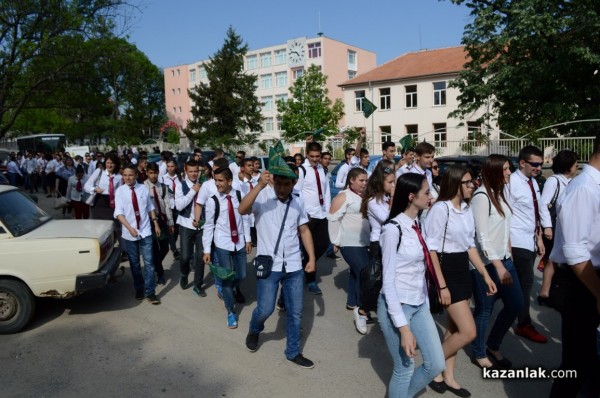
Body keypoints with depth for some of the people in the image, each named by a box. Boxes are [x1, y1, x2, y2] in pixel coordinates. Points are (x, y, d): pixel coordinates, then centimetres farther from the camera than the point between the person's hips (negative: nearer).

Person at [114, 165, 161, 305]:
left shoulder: (143, 188, -2)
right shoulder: (120, 191, -6)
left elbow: (150, 207, 8)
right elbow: (119, 213, -13)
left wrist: (155, 223, 9)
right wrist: (130, 228, -25)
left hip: (145, 231, 0)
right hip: (129, 233, 0)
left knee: (148, 262, -2)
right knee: (134, 264, 13)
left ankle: (150, 292, 6)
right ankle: (139, 289, 29)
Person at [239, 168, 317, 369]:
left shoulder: (298, 203, 5)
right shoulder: (262, 197, -9)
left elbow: (304, 231, 12)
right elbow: (242, 210, -28)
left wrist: (312, 258, 6)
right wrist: (260, 185, -37)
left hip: (294, 266, 4)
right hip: (269, 265, -4)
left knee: (295, 312, 10)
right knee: (265, 309, -3)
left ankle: (293, 352, 30)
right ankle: (254, 331, 33)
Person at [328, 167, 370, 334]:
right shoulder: (343, 196, -11)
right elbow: (333, 219, -12)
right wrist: (336, 241, -10)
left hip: (363, 242, 8)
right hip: (350, 244, -8)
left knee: (356, 272, 18)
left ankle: (352, 302, 35)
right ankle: (361, 310, -6)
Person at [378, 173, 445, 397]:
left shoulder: (418, 224, 4)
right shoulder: (393, 229, -19)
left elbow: (420, 270, 8)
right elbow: (388, 281, -18)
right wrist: (403, 327, -20)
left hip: (420, 305, 8)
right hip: (396, 306, -7)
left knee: (436, 365, 11)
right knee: (404, 369, 5)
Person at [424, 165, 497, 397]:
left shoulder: (466, 208, 7)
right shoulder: (440, 209, -17)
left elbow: (470, 245, 15)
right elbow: (432, 249, -17)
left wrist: (485, 274, 12)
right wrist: (442, 285, -18)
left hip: (463, 269, 8)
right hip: (446, 270, -8)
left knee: (454, 328, 14)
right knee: (468, 332, -7)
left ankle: (448, 377, 28)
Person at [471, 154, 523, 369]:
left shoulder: (499, 194, 10)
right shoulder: (481, 197, -17)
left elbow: (504, 228, 14)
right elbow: (483, 237, -20)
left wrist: (507, 257, 12)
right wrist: (498, 267, -21)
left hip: (504, 258, 9)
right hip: (485, 263, -8)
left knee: (516, 304, 13)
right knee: (484, 310, 5)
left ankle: (493, 345, 32)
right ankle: (479, 354, 26)